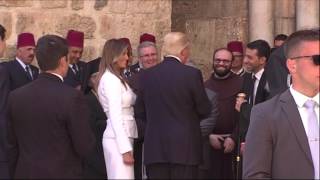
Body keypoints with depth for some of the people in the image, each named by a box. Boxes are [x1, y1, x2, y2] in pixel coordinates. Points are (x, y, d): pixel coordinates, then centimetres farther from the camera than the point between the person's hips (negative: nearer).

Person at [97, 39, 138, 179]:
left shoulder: (116, 78, 17)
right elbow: (115, 116, -18)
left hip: (121, 137, 9)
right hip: (118, 139, -9)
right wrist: (126, 149, -21)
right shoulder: (111, 79, -12)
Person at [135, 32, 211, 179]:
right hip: (184, 146, -3)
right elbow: (205, 110, -2)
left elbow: (139, 112, 9)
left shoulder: (147, 75, 3)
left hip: (154, 147, 3)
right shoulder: (192, 74, -8)